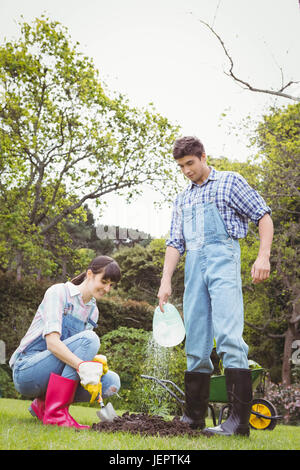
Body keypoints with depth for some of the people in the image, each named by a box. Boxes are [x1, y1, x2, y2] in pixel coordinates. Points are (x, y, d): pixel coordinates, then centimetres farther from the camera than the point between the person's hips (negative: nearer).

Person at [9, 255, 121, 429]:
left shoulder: (93, 311, 12)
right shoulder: (58, 292, -10)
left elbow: (80, 352, 9)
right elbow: (52, 343, -23)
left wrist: (95, 361, -13)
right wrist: (83, 366, -37)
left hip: (55, 374, 7)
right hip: (27, 370, -7)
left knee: (111, 382, -14)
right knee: (89, 338, -26)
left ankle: (43, 404, 1)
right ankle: (56, 412, -27)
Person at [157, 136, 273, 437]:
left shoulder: (230, 182, 9)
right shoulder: (182, 200, 24)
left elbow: (263, 216, 5)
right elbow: (175, 242, 18)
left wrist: (263, 256, -10)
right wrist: (166, 281, 6)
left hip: (222, 257, -6)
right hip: (193, 266, 6)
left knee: (228, 335, -17)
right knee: (195, 342, 4)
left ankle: (240, 420, -17)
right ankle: (194, 416, 10)